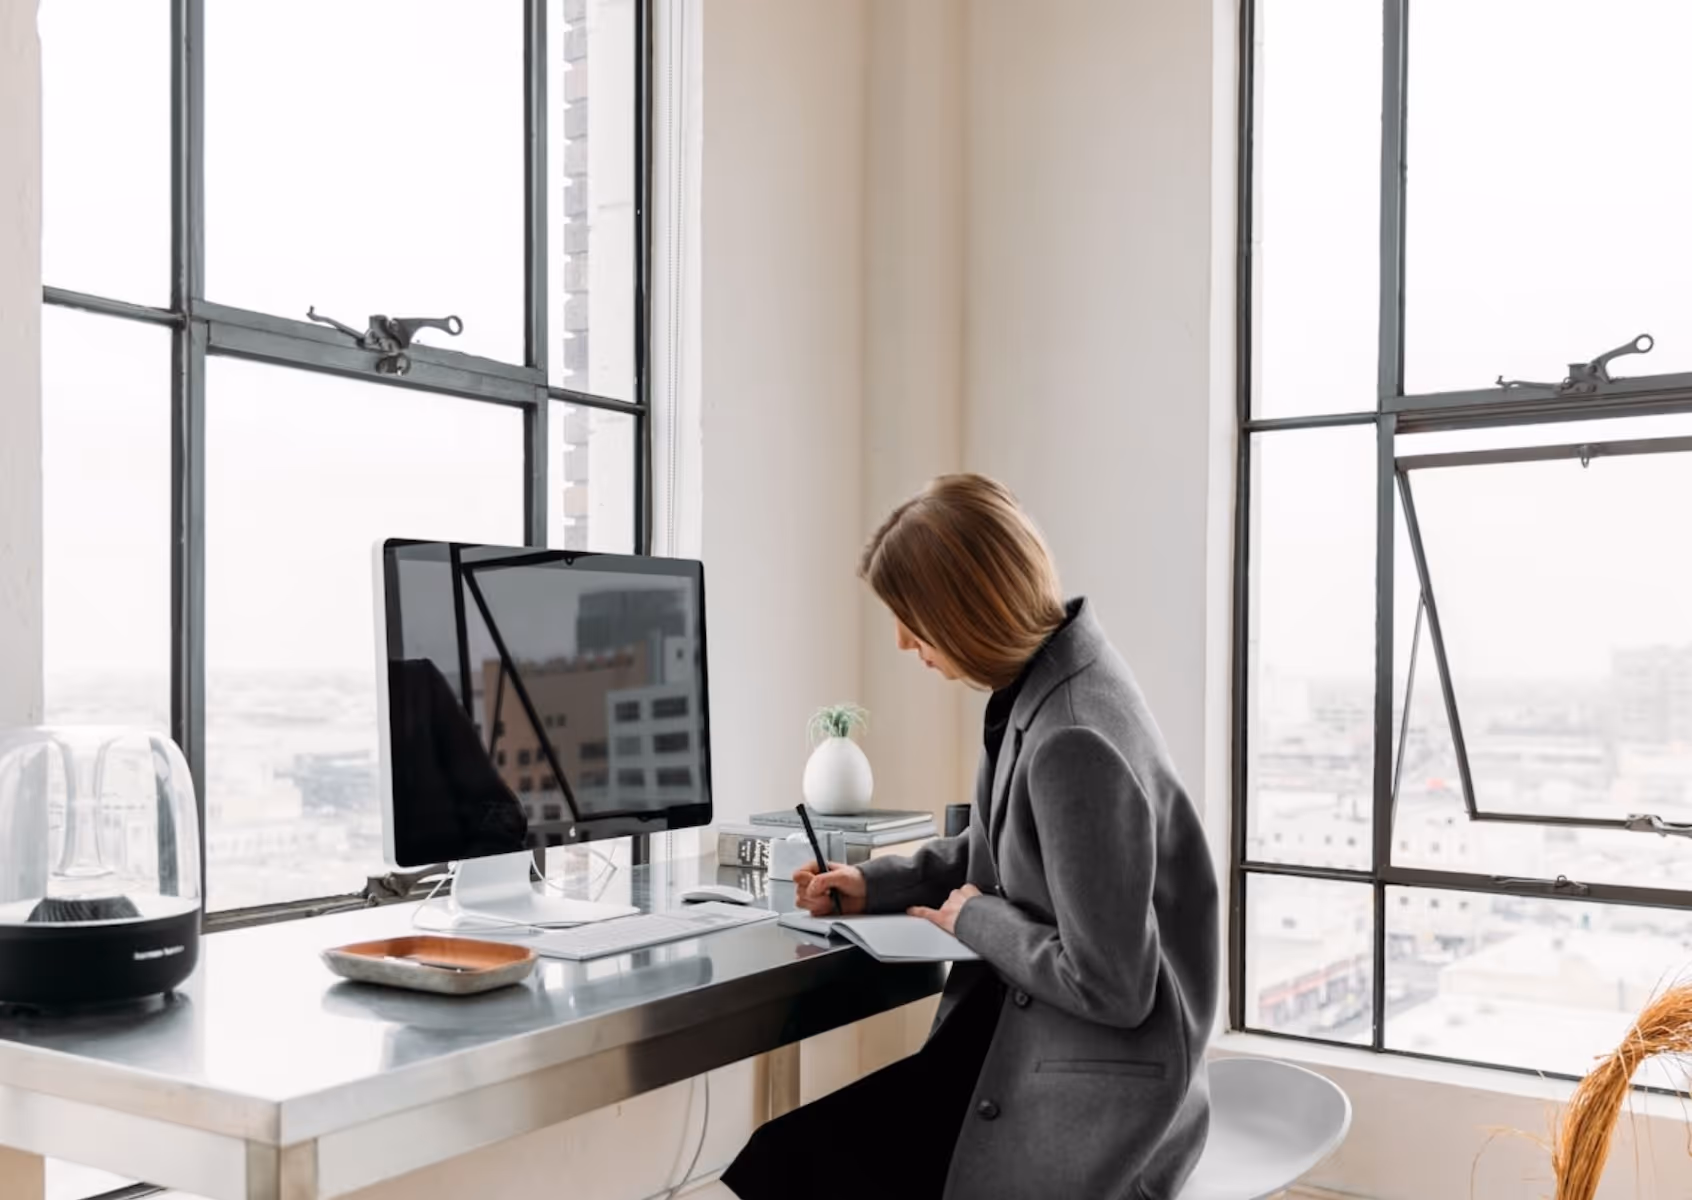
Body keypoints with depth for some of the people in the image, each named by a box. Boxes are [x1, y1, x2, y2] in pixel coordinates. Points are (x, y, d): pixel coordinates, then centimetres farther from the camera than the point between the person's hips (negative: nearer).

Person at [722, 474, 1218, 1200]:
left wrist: (975, 920, -10)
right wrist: (873, 886, 15)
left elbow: (1109, 984, -24)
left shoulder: (1077, 742, -27)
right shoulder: (1042, 676, 2)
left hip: (1092, 1091, -8)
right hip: (1018, 1033, 8)